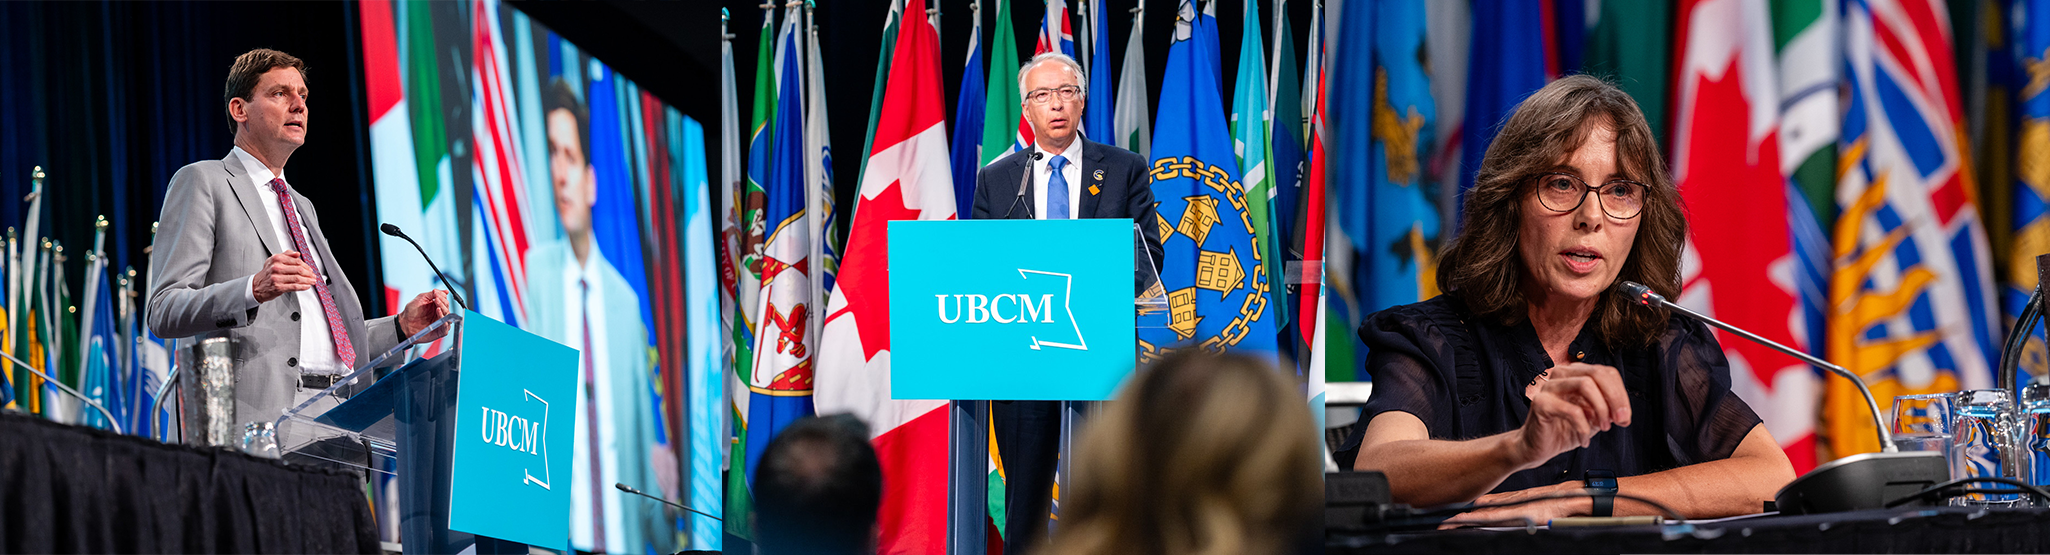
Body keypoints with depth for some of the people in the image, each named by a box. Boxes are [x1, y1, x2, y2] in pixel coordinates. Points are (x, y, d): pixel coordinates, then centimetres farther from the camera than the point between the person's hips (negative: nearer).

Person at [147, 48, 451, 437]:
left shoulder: (302, 208, 30)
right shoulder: (202, 182, 7)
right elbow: (163, 312, -4)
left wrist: (402, 327, 17)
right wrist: (253, 290, -20)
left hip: (338, 409, 7)